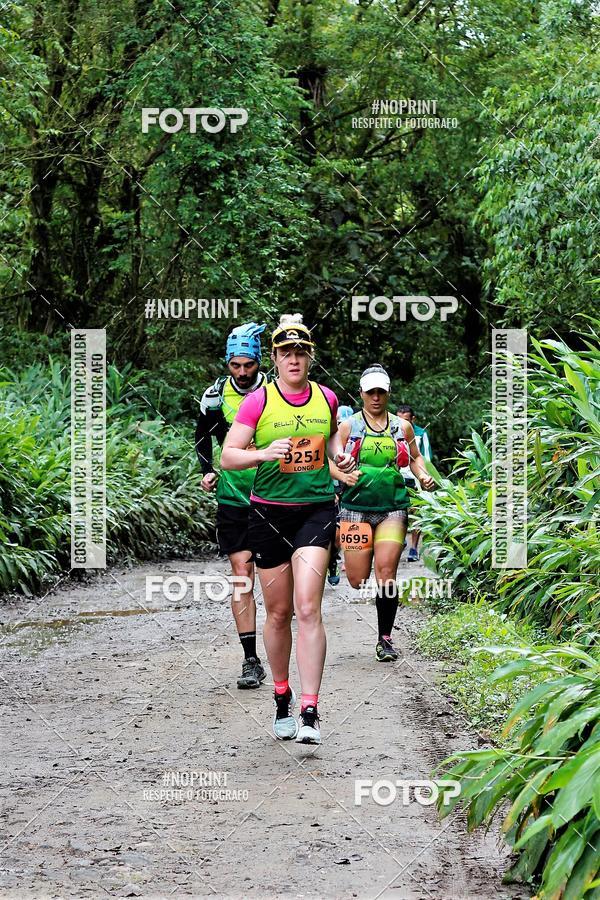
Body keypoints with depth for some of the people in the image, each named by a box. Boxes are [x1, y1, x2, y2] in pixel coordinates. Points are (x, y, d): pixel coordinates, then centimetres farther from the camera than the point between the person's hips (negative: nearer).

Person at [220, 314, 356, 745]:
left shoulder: (326, 398, 5)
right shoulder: (259, 401, -4)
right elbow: (228, 456, -7)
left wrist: (339, 454, 7)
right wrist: (264, 453, -25)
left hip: (317, 509, 0)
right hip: (269, 512, 0)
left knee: (308, 609, -13)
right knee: (279, 613, 8)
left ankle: (310, 712, -15)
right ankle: (282, 697, 29)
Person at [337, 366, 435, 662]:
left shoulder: (402, 426, 11)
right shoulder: (348, 426, 5)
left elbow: (414, 458, 24)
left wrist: (423, 476, 4)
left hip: (393, 508, 0)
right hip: (357, 508, 0)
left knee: (386, 573, -12)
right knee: (357, 579, -4)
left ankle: (385, 638, -1)